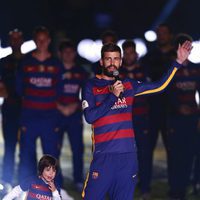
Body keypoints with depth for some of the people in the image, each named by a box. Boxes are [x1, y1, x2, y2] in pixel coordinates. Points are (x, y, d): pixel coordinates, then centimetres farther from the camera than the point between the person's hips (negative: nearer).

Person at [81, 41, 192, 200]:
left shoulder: (128, 85, 14)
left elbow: (159, 86, 18)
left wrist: (178, 62, 14)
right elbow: (89, 116, -11)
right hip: (104, 154, -4)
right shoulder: (91, 86, 1)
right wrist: (113, 95, -13)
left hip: (128, 154, 4)